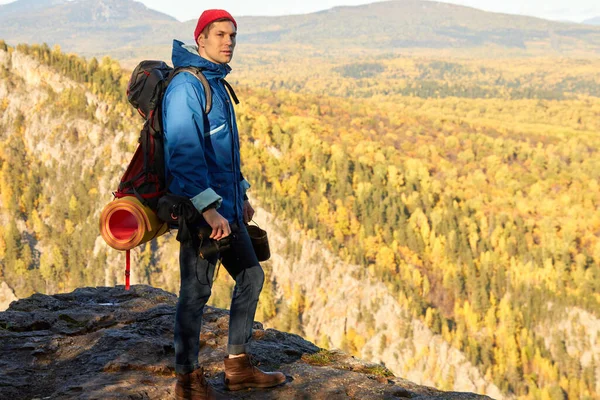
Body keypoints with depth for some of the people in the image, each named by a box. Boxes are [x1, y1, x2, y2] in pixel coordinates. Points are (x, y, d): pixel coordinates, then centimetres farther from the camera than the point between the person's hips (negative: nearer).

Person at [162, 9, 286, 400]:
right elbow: (183, 152, -24)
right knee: (196, 291, 0)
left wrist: (241, 195, 24)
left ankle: (238, 366, 24)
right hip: (199, 209, -10)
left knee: (251, 275, 14)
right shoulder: (186, 86, -16)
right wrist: (208, 209, -27)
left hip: (225, 206, 10)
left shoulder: (217, 84, 15)